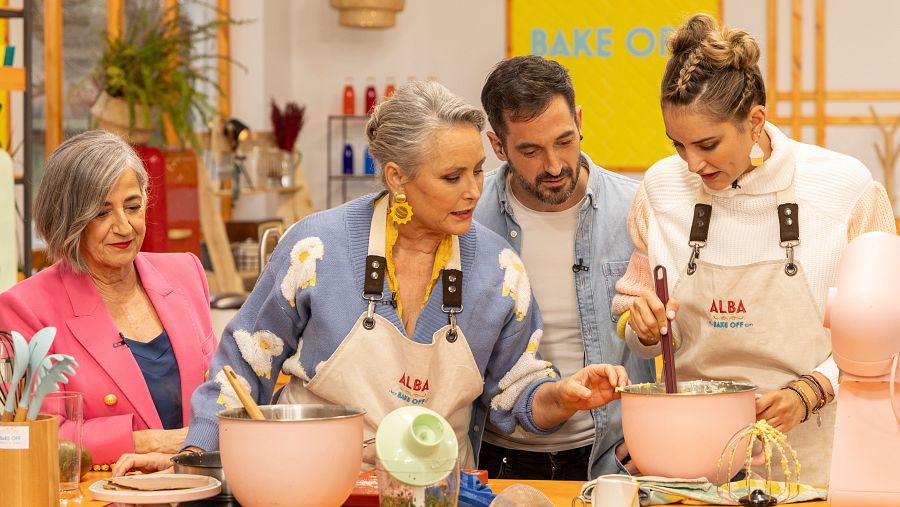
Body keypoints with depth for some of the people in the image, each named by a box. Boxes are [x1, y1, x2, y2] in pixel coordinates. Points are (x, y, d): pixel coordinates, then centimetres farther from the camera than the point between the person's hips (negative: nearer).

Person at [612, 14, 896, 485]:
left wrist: (809, 391, -12)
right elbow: (636, 335, 16)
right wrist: (644, 326, -6)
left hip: (809, 451, -3)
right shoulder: (661, 188, 5)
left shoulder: (845, 187, -4)